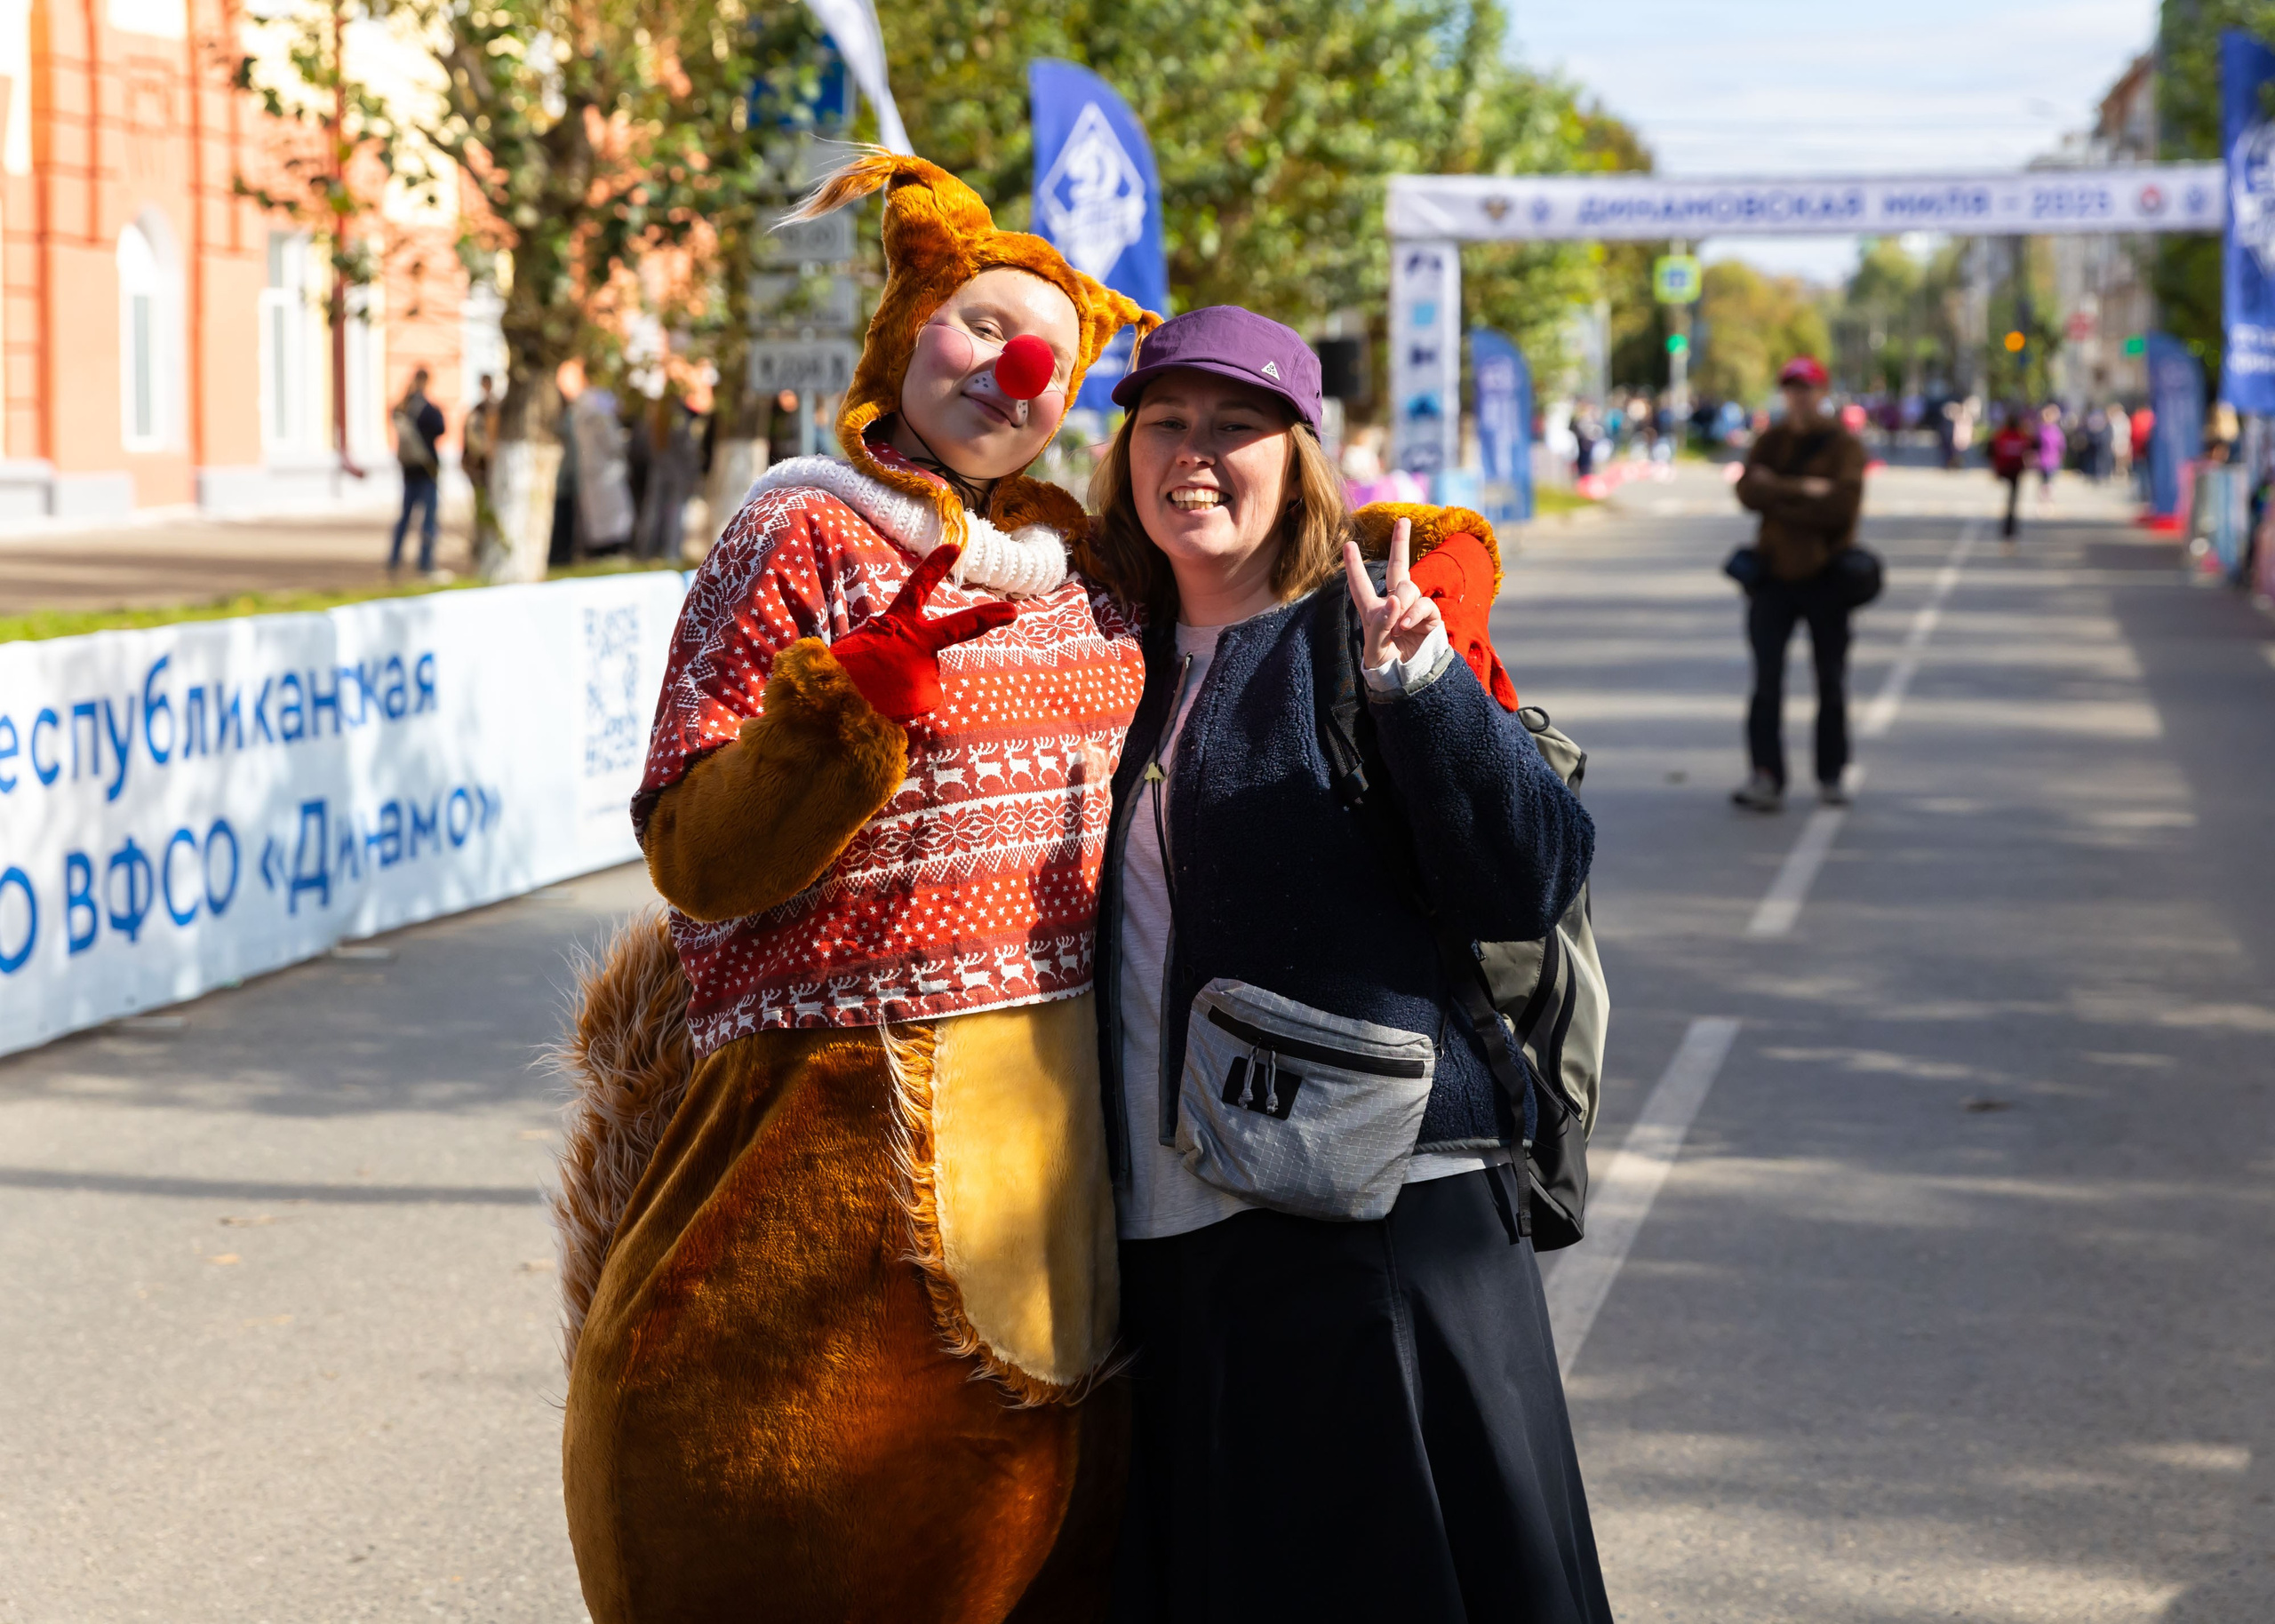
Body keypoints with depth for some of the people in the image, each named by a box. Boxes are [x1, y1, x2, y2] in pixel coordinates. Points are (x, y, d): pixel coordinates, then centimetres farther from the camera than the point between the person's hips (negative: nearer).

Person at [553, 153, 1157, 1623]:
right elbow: (699, 854, -13)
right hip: (858, 1100, -7)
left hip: (1065, 1098, 7)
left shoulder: (1067, 546, 13)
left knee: (1044, 1501, 11)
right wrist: (863, 691, -26)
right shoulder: (805, 538, -6)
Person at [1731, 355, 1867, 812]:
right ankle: (1766, 778, -11)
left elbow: (1841, 505, -19)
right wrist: (1802, 491, -19)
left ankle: (1831, 775, 17)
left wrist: (1777, 496, -14)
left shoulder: (1844, 445, -3)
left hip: (1826, 575, -2)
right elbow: (1748, 490, -9)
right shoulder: (1771, 441, 8)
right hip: (1775, 573, 2)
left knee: (1831, 683, 6)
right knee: (1766, 681, -7)